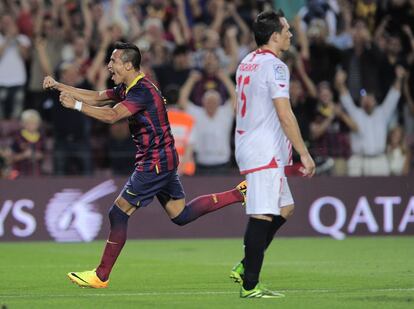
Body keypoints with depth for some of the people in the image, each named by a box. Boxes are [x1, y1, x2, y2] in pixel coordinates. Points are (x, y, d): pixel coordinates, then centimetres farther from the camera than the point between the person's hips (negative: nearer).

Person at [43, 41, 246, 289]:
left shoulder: (142, 91, -19)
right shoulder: (128, 88, 11)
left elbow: (111, 116, -30)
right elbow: (96, 97, 16)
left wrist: (76, 105, -25)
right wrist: (58, 86, 10)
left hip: (155, 163, -10)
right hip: (164, 160, 10)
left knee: (118, 214, -6)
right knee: (181, 215, 15)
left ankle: (101, 276, -1)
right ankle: (240, 193, 16)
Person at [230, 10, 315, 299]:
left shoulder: (247, 63, 15)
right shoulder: (274, 66, -13)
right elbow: (285, 115, -18)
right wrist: (304, 154, -16)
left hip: (247, 146, 10)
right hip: (265, 153, -10)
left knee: (284, 208, 16)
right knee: (262, 215, -8)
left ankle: (245, 268, 14)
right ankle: (250, 285, -7)